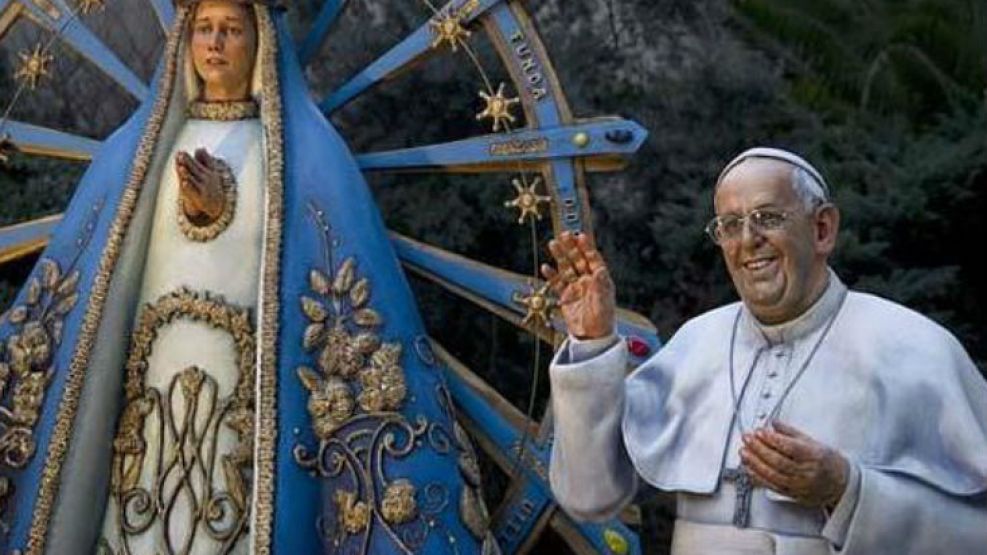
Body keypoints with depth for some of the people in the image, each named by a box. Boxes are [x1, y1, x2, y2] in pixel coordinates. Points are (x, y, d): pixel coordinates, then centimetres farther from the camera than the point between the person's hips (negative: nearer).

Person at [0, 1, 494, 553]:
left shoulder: (307, 150, 6)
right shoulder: (137, 148, 15)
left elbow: (327, 270, -5)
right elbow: (84, 271, 13)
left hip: (255, 388, -2)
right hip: (153, 381, 3)